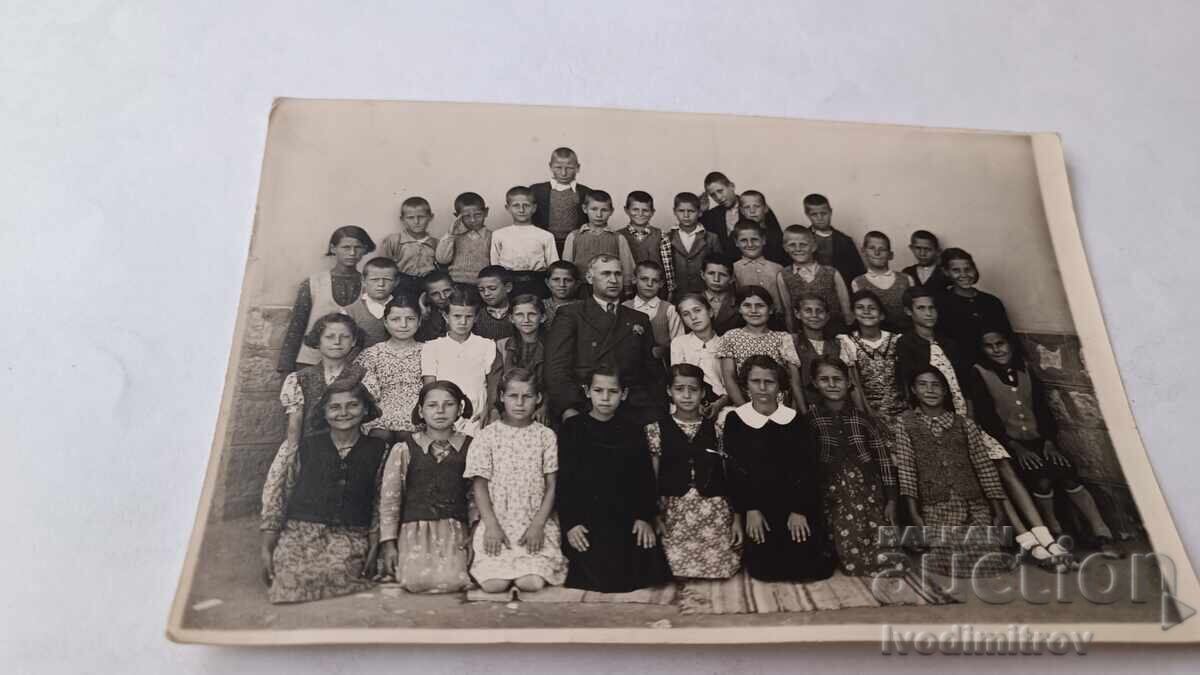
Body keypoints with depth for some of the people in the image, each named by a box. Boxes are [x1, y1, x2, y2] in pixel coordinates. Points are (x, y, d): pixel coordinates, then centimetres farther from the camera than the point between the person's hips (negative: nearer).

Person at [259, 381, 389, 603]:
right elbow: (275, 496, 7)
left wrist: (373, 550, -1)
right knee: (290, 587, -21)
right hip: (300, 535, 1)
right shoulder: (304, 446, 4)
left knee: (336, 574, -27)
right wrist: (266, 549, 3)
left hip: (351, 539, 0)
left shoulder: (377, 450, 6)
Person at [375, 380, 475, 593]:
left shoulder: (470, 448, 6)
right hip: (414, 530, 0)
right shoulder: (403, 450, 3)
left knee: (451, 580, -26)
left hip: (455, 530, 0)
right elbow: (389, 499, 4)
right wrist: (388, 543, -1)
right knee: (417, 580, -25)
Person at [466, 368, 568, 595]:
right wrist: (492, 526, -9)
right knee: (493, 584, -18)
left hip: (536, 524, 0)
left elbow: (551, 486, 4)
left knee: (532, 583, -19)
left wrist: (538, 525, -7)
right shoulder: (487, 436, 3)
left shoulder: (545, 436, 5)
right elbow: (480, 486, 1)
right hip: (497, 522, 0)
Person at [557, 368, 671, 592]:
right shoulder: (572, 428, 1)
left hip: (626, 517, 3)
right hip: (585, 519, -2)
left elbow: (645, 476, 6)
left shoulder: (633, 429, 6)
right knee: (599, 578, -14)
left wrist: (645, 517, -4)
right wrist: (570, 523, -9)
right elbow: (563, 479, -2)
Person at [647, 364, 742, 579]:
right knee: (678, 567, -11)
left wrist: (737, 518, 3)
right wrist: (655, 517, -5)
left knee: (720, 566, -10)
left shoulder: (717, 429, 5)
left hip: (715, 513, 1)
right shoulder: (656, 429, 2)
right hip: (674, 513, -1)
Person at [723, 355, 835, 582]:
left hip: (797, 505, 2)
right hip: (757, 506, -2)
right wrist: (750, 510, -14)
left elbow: (808, 468, 0)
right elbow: (734, 470, -4)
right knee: (766, 567, -16)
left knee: (817, 566, -9)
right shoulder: (735, 420, -1)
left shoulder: (795, 420, 5)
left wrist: (800, 510, -11)